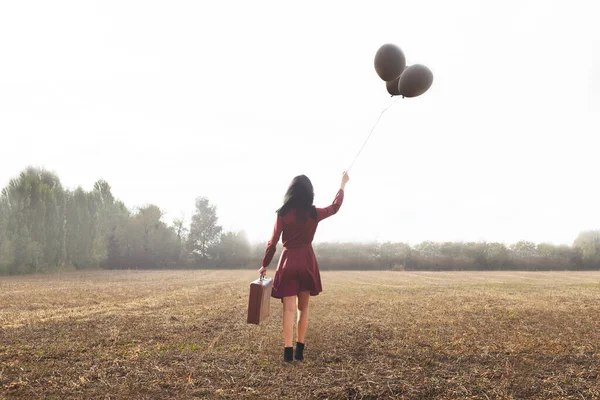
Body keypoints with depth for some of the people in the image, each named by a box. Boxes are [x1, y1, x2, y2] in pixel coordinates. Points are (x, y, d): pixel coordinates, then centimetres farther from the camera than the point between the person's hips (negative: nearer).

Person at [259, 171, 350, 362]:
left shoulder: (283, 214, -6)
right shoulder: (314, 213, -2)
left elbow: (272, 243, -5)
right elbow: (335, 206, 18)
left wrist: (264, 265, 6)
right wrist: (343, 184, 30)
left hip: (288, 262, -1)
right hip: (307, 262, 2)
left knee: (289, 309, -1)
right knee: (303, 307, 14)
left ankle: (288, 351, -7)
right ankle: (300, 349, 14)